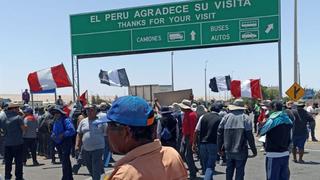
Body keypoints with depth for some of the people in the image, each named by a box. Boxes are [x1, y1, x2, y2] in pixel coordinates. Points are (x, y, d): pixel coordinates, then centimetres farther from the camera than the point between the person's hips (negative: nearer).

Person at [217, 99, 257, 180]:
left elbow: (220, 133, 3)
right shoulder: (245, 118, -8)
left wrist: (220, 148, 13)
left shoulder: (226, 117, 2)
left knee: (229, 170, 17)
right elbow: (250, 136, -10)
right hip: (241, 152, -3)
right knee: (239, 172, 3)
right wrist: (254, 150, -1)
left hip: (228, 151, 4)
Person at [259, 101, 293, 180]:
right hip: (285, 154, 7)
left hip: (273, 154, -7)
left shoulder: (273, 120, -14)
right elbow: (290, 138, 12)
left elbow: (261, 132, -9)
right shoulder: (288, 120, 7)